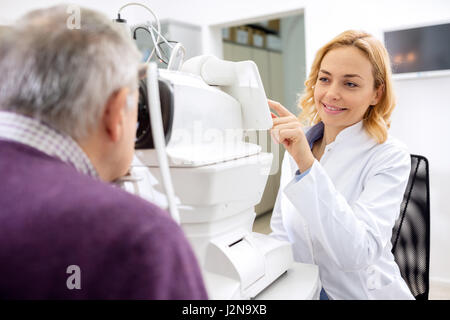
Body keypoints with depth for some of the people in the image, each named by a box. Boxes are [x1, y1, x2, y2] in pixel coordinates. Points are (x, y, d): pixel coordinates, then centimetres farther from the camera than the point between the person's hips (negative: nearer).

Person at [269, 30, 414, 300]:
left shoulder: (390, 156, -12)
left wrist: (307, 164, -30)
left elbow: (355, 254, -24)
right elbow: (281, 230, 7)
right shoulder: (297, 146, 2)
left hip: (363, 292, -3)